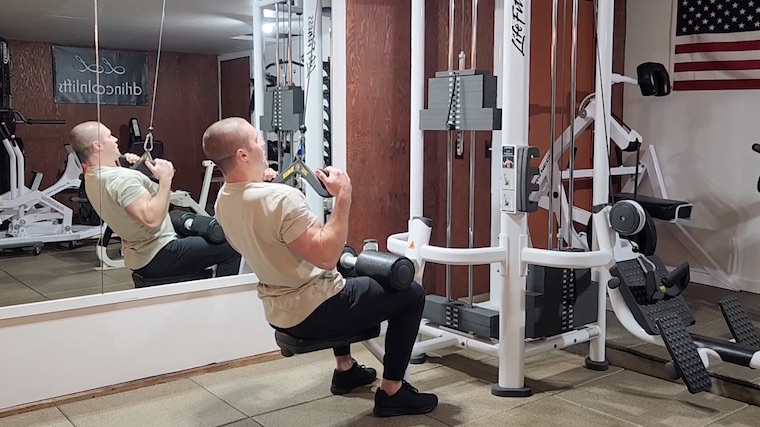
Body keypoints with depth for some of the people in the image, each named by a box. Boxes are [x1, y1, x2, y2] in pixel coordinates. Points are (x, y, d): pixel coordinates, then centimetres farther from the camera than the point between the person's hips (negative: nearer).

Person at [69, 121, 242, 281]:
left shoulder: (92, 176, 6)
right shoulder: (120, 178, -26)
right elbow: (152, 219, -35)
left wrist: (129, 167, 6)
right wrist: (165, 179, -26)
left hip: (138, 254, 10)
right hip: (157, 257, -10)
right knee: (229, 249, -6)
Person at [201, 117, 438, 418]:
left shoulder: (223, 200, -1)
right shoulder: (280, 198, -29)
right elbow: (326, 256, -32)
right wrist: (343, 197, -27)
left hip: (278, 312, 9)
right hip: (312, 313, -9)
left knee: (343, 268, 38)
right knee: (410, 294, 5)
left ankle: (345, 370, 40)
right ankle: (391, 392, 10)